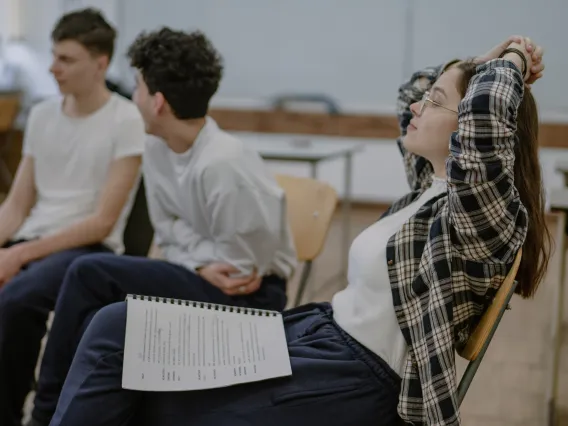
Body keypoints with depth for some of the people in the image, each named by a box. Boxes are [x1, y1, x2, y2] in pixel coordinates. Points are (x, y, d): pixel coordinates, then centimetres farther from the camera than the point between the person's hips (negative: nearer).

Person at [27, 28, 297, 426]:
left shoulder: (222, 165, -26)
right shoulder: (157, 149, 1)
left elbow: (241, 267, -20)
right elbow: (169, 230, 6)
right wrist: (206, 262, -13)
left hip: (251, 298, -8)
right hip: (203, 279, 8)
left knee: (90, 274, -18)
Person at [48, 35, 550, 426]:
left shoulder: (486, 213, -17)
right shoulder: (433, 185, 9)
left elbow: (484, 116, -37)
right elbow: (409, 101, 28)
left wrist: (509, 62, -16)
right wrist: (481, 61, 15)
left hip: (354, 380, -9)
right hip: (319, 327, 9)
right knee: (117, 327, -3)